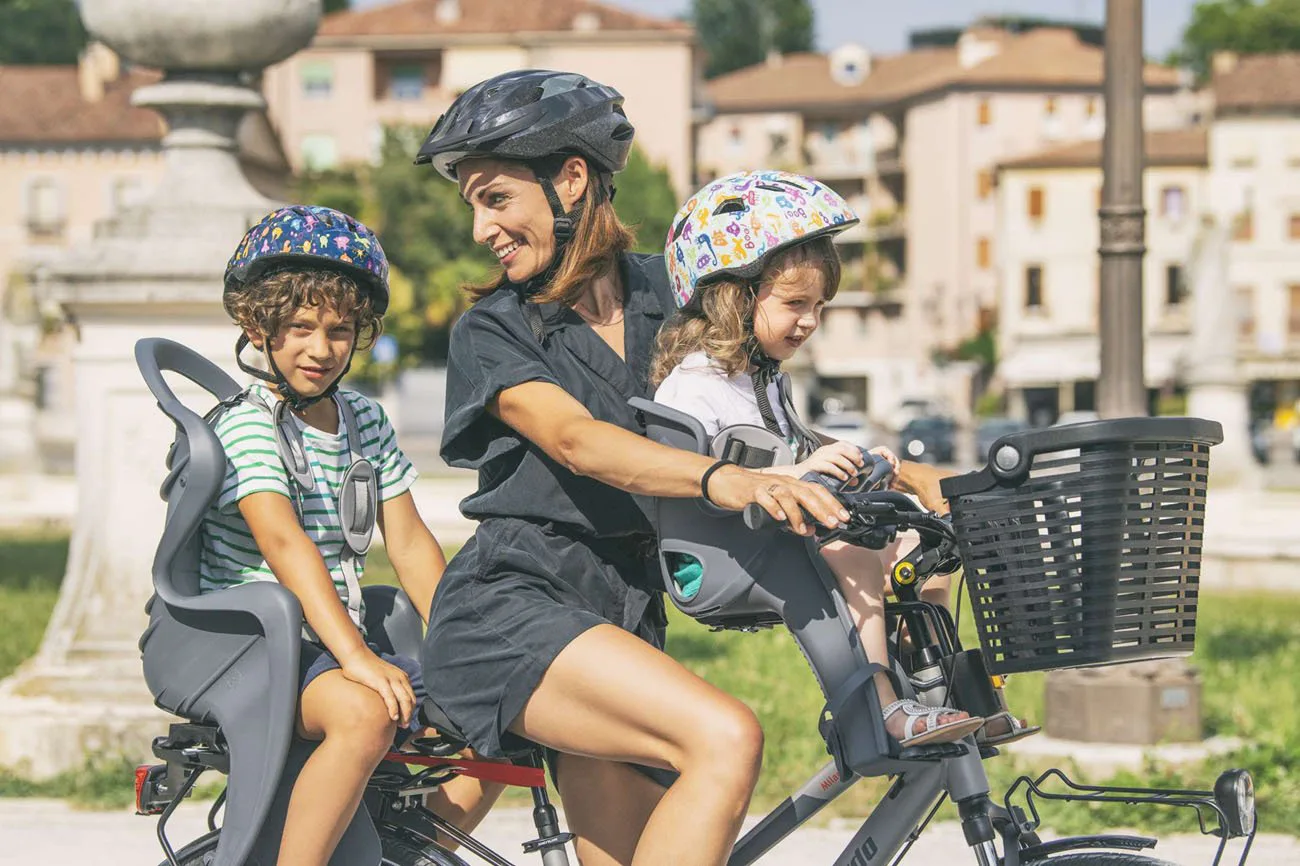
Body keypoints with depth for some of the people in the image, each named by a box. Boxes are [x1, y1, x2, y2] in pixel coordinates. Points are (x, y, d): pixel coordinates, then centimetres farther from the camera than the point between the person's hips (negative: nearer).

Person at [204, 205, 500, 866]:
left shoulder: (366, 422, 12)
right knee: (365, 714, -36)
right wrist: (356, 658, -35)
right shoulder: (249, 423, -11)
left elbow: (410, 544, 9)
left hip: (334, 649, 8)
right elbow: (285, 544, -25)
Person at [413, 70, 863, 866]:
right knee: (725, 738, -28)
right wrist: (722, 480, -38)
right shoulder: (493, 331, -3)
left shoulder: (666, 293, 11)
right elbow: (576, 441, -21)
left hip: (623, 614, 5)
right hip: (509, 608, -5)